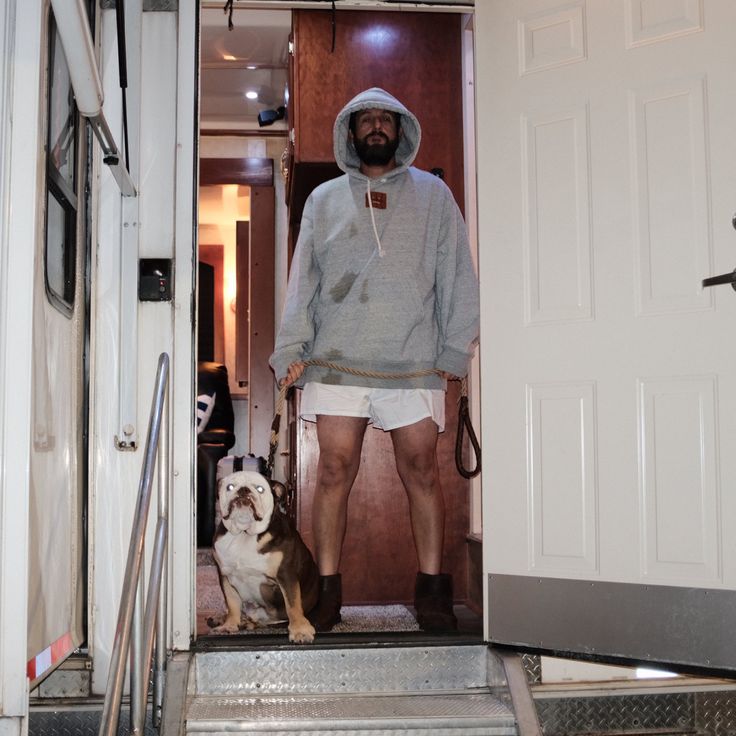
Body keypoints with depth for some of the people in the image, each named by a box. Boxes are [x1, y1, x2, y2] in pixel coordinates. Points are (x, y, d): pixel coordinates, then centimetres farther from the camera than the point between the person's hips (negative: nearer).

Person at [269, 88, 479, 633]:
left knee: (421, 470, -2)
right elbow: (303, 280, 13)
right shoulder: (324, 200, 18)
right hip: (337, 360, 1)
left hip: (413, 361, -1)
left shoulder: (433, 194, 14)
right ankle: (328, 589, 5)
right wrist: (291, 349, 4)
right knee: (335, 471, -3)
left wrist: (455, 348, 1)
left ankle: (432, 589, 7)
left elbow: (457, 274, 10)